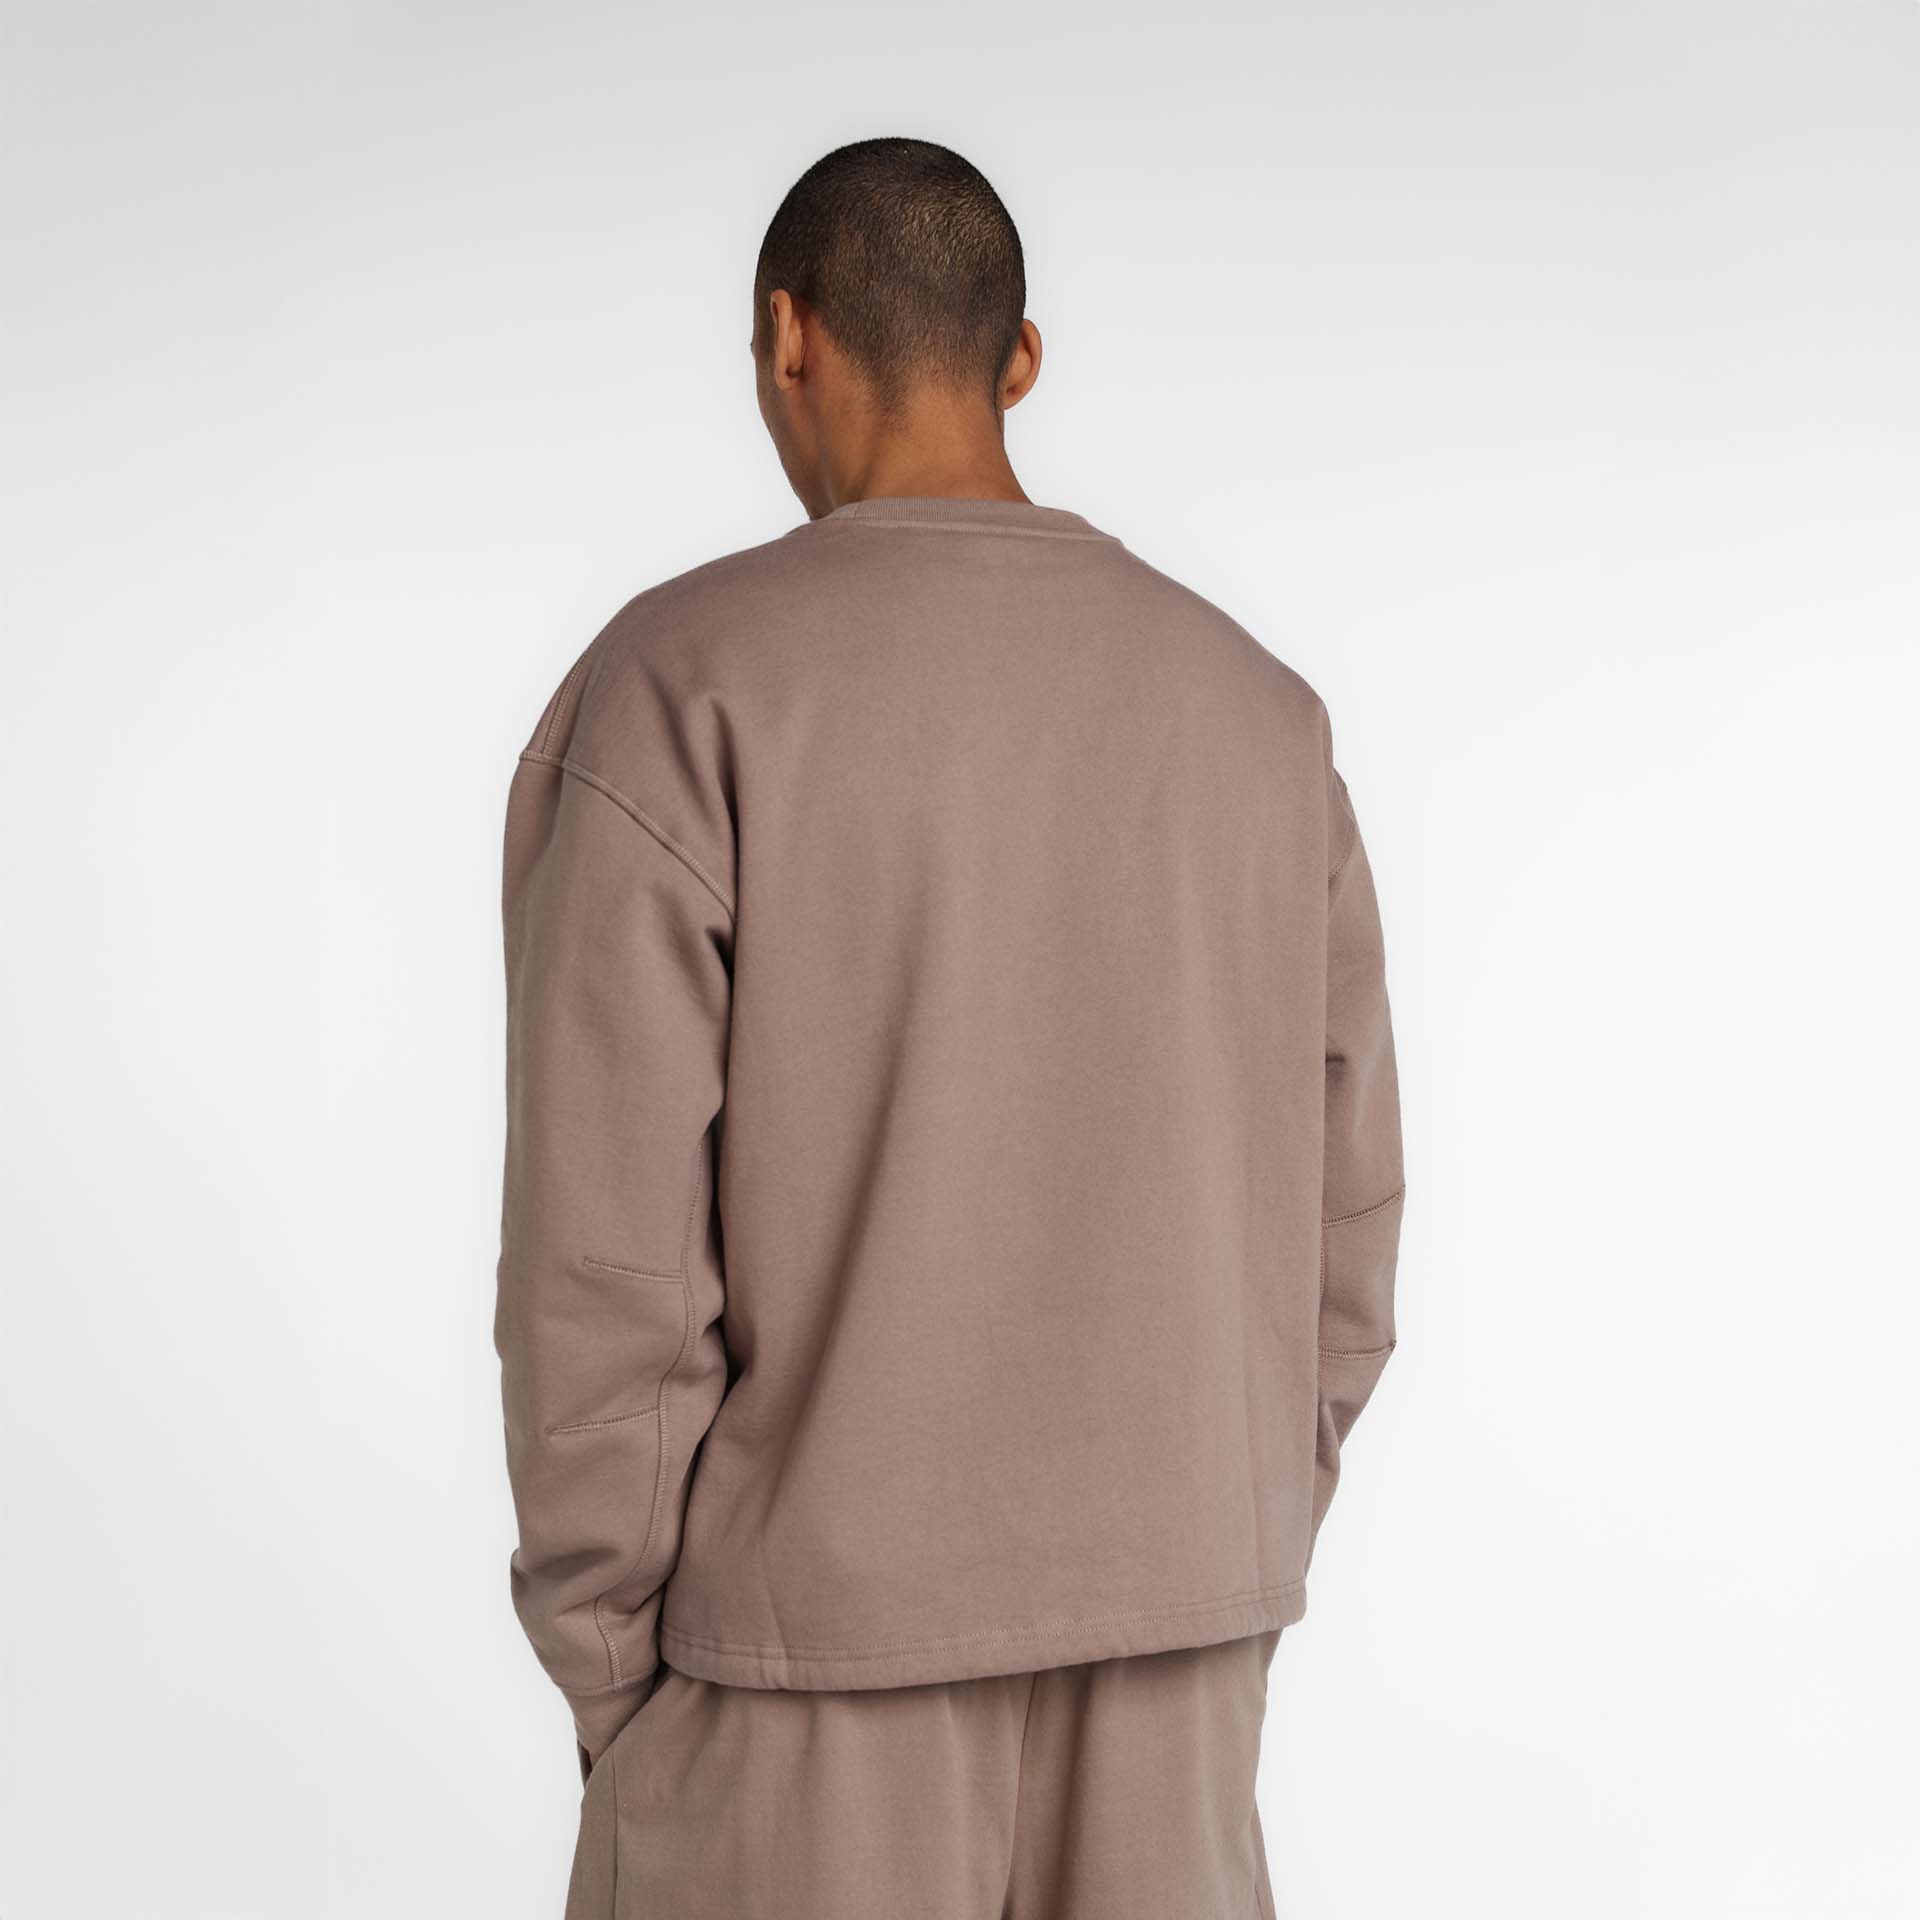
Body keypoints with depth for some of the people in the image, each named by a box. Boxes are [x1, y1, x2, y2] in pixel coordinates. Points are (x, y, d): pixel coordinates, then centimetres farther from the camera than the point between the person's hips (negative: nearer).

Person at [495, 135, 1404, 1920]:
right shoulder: (1249, 714, 2)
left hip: (816, 1623, -4)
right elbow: (1327, 1219, 5)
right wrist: (1219, 1589, 17)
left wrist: (609, 1682, -5)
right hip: (1144, 1627, 5)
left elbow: (605, 1249, -17)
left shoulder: (669, 693, -14)